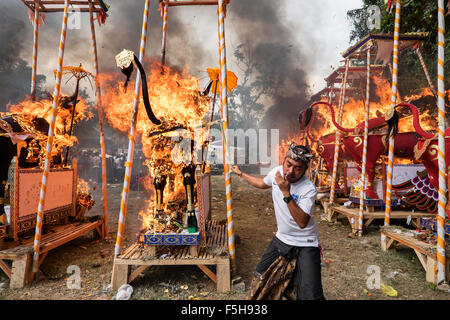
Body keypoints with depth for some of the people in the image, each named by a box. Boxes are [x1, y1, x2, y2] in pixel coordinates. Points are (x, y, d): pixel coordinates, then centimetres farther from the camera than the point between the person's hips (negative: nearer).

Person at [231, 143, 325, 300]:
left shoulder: (309, 189, -25)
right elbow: (262, 183, 15)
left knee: (310, 296, -16)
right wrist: (240, 173, 23)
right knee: (259, 276, 13)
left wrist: (286, 193, -37)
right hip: (281, 239, 5)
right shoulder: (277, 171, -8)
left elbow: (302, 222, -33)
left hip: (306, 245, -5)